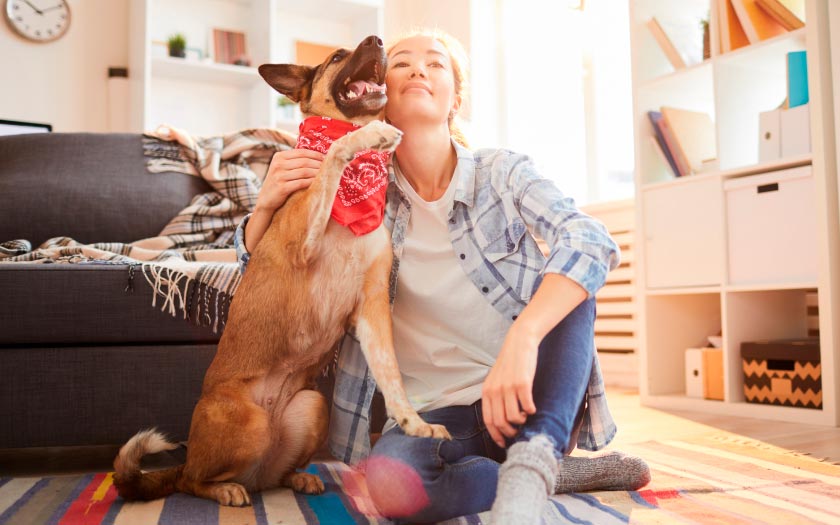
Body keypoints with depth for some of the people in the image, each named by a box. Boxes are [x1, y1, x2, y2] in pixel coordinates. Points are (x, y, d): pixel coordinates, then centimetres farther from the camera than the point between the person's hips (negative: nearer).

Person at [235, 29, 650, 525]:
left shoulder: (501, 172, -5)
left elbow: (592, 242, -22)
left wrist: (521, 340, -40)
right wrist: (268, 202, -17)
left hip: (535, 396, 0)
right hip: (439, 409, 1)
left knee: (566, 278, -24)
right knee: (389, 485, -31)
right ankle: (561, 472, -13)